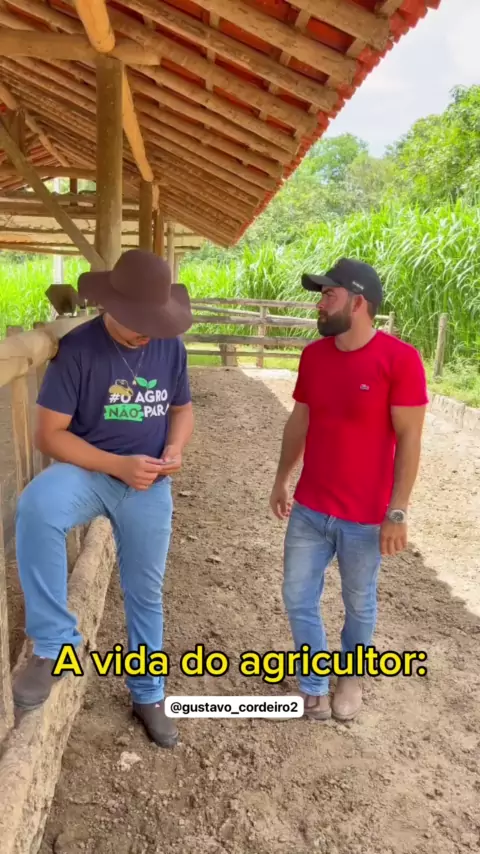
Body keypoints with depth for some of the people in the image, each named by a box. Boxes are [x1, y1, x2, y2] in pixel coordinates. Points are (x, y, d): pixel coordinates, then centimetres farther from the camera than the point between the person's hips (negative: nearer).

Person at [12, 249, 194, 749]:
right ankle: (55, 644, -21)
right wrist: (117, 465, -23)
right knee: (35, 507, -37)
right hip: (88, 471, -3)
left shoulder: (170, 346, -3)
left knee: (145, 593, 13)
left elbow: (182, 408, 11)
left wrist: (174, 452, -10)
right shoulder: (78, 348, -14)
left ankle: (148, 695, 35)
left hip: (149, 485, 3)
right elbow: (49, 434, -14)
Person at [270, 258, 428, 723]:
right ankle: (314, 684, 35)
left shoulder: (400, 359, -17)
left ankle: (351, 675, 45)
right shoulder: (313, 355, 0)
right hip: (308, 509, 5)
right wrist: (282, 479, 12)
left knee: (359, 603, 16)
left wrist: (397, 512, -15)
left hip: (365, 517, -4)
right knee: (297, 598, 13)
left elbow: (409, 439, -15)